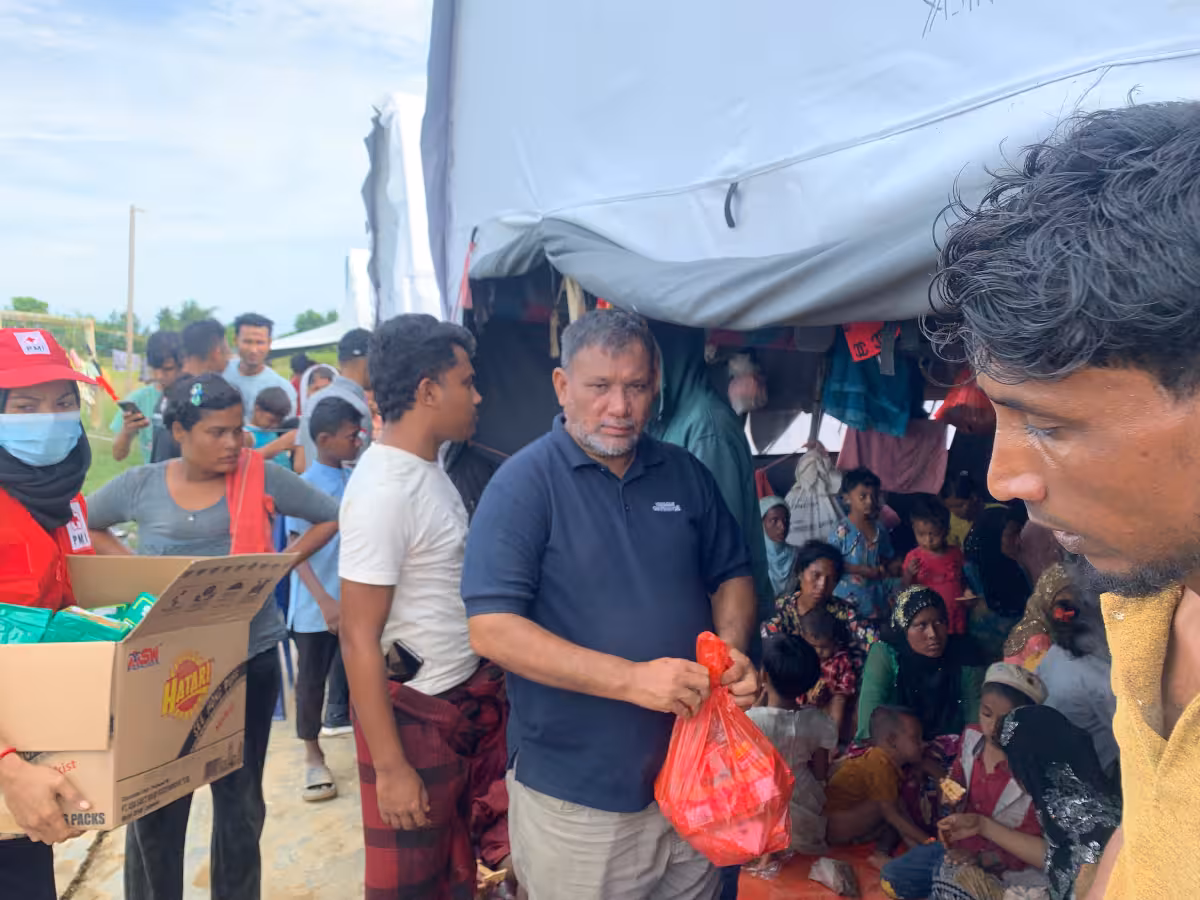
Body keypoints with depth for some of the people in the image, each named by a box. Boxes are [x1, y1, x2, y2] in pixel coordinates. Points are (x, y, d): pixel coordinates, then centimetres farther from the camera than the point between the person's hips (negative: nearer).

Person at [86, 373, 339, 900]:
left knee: (240, 798, 14)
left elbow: (330, 516, 4)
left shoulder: (264, 478, -6)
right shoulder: (140, 485, -4)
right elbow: (81, 525, 12)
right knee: (156, 800, 11)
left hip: (250, 658, 0)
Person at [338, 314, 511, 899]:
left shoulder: (427, 468, 6)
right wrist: (389, 767, -19)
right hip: (414, 713, -8)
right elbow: (358, 638, -21)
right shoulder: (383, 490, -22)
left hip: (464, 697, 8)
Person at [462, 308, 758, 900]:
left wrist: (732, 651, -8)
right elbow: (492, 629, -19)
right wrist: (631, 679, -25)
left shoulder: (686, 474, 4)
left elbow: (732, 576, 14)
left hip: (691, 779, 5)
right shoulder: (523, 484, -12)